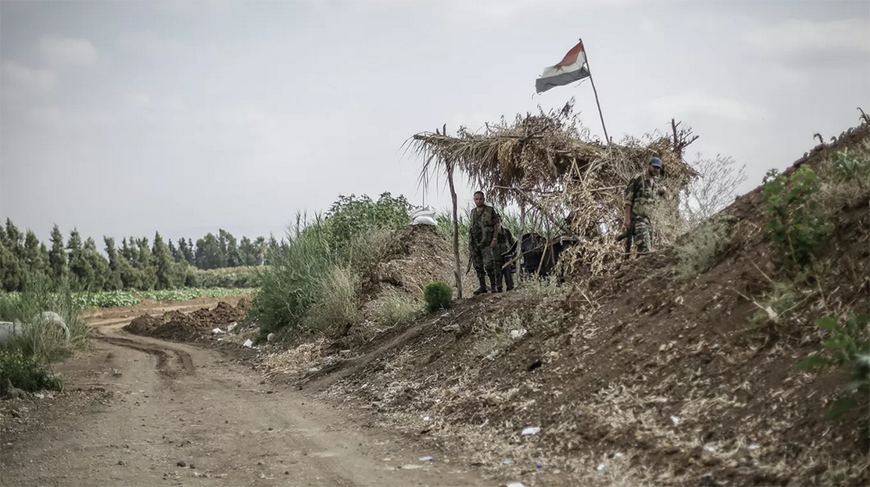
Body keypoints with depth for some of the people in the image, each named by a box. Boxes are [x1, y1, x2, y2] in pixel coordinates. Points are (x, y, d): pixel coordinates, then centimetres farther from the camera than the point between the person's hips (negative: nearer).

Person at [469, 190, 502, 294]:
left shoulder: (490, 210, -2)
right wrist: (469, 243, 13)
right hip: (474, 244, 6)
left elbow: (496, 225, -4)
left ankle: (494, 286, -6)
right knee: (478, 267, 6)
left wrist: (495, 239, -14)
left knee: (489, 266, -14)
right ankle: (483, 287, 12)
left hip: (487, 244, -6)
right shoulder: (473, 212, 14)